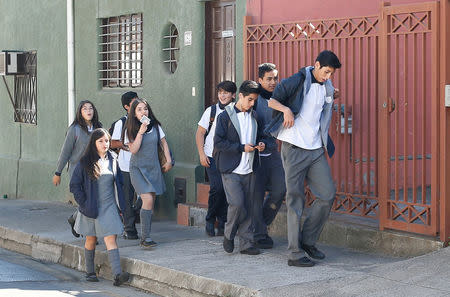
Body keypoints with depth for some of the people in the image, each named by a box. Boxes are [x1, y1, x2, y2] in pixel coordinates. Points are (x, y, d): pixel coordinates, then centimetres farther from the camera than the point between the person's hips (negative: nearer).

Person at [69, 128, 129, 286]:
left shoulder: (112, 161, 7)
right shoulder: (85, 162, -5)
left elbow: (119, 182, 17)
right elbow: (74, 185, -4)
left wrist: (120, 203, 10)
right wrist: (83, 204, -9)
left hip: (109, 207, 1)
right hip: (91, 207, -1)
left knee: (111, 239, -8)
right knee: (91, 240, 11)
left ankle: (117, 275, -18)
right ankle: (90, 272, 25)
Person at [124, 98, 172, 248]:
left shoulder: (155, 126, 5)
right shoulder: (131, 130, -4)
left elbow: (164, 143, 14)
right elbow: (133, 149, -13)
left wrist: (168, 160, 6)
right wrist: (141, 132, -18)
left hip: (154, 167, 4)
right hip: (138, 168, -4)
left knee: (151, 202, 3)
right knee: (148, 200, -18)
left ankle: (146, 235, 12)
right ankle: (145, 237, -16)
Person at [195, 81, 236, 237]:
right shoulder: (211, 111, 3)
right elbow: (200, 133, 5)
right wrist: (201, 154, -3)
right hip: (212, 157, -2)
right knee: (217, 187, -15)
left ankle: (223, 225, 8)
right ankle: (210, 219, 5)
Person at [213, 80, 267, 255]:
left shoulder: (254, 116, 13)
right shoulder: (225, 116, -4)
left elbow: (260, 135, 25)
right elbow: (218, 142, -9)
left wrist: (261, 144, 1)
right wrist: (242, 148, -15)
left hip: (249, 170, 5)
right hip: (231, 170, -5)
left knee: (247, 206, 4)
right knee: (237, 203, -15)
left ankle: (246, 243, 9)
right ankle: (228, 235, 8)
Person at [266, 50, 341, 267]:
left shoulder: (327, 88, 13)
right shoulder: (298, 81, -8)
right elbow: (271, 100, -11)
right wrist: (286, 109, -26)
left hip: (316, 150, 7)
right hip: (294, 149, -7)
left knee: (328, 194, 3)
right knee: (295, 199, -4)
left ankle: (308, 240, 18)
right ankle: (295, 253, 0)